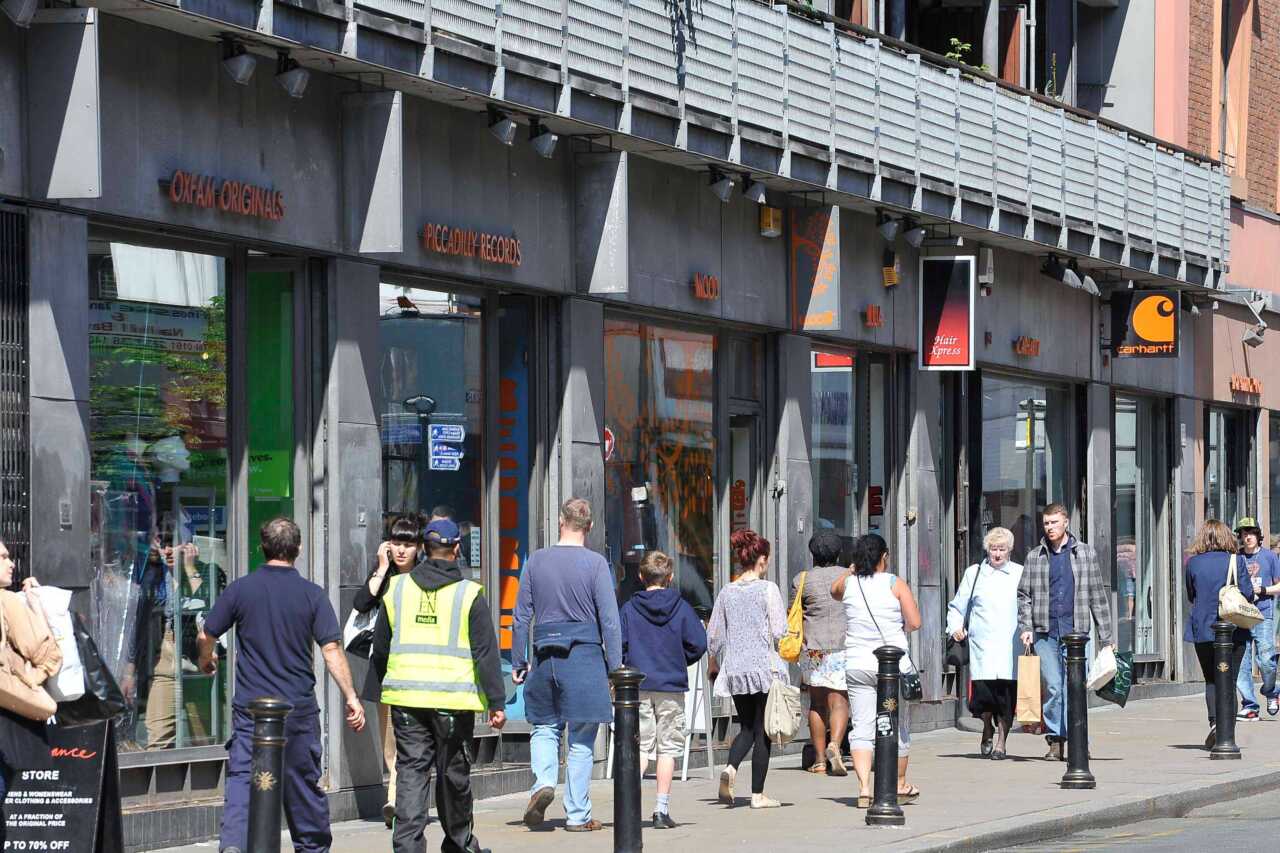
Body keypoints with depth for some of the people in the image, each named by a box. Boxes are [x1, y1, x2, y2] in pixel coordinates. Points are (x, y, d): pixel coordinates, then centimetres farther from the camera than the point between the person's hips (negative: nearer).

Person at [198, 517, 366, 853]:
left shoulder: (240, 589, -2)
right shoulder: (312, 595, -4)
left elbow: (206, 636, 3)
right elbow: (331, 650, -9)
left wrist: (206, 660, 26)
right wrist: (352, 698, -6)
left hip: (250, 706, 0)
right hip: (299, 707, 0)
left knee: (242, 778, -4)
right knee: (303, 782, 14)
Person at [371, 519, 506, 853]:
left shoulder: (397, 588, 7)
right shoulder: (469, 594, -3)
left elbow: (380, 649, 15)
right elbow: (486, 653, -5)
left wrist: (383, 687, 29)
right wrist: (496, 703, -2)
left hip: (405, 697, 2)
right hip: (454, 699, -2)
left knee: (411, 772, 2)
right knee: (454, 775, 10)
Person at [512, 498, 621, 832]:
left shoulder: (536, 561, 4)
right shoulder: (595, 563, -5)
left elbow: (522, 617, 6)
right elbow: (609, 620, -6)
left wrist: (518, 662, 13)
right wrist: (615, 667, -1)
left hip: (545, 654, 2)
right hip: (585, 655, -2)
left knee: (544, 726, 18)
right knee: (581, 739, 4)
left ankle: (543, 781, -9)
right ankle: (577, 815, 6)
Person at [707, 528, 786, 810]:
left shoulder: (726, 593, 6)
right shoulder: (767, 589, -8)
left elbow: (713, 636, 9)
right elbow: (779, 632, -10)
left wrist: (724, 661, 24)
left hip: (735, 668, 4)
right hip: (764, 668, -4)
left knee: (747, 727, 16)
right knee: (762, 731, 3)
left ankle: (730, 768, -11)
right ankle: (758, 794, 3)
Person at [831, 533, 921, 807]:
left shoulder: (849, 583, 3)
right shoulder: (895, 584, -6)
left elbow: (834, 591, 29)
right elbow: (915, 622, -9)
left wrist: (854, 568, 24)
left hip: (857, 665, 2)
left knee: (862, 727, 0)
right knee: (898, 727, 13)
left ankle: (864, 788, -14)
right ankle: (901, 787, 25)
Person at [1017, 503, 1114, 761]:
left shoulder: (1085, 553, 8)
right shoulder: (1035, 557, 11)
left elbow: (1098, 596, 8)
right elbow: (1023, 595, 13)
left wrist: (1106, 637, 5)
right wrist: (1026, 627, -2)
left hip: (1076, 631, -1)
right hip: (1045, 632, 1)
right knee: (1053, 688, -3)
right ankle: (1055, 741, 2)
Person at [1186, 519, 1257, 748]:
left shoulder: (1193, 563, -1)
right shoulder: (1235, 561, -6)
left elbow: (1191, 596, 9)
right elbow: (1247, 594, -9)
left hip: (1203, 630, 1)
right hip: (1234, 630, -1)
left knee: (1211, 681, 12)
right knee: (1229, 681, 6)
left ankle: (1214, 722, -10)